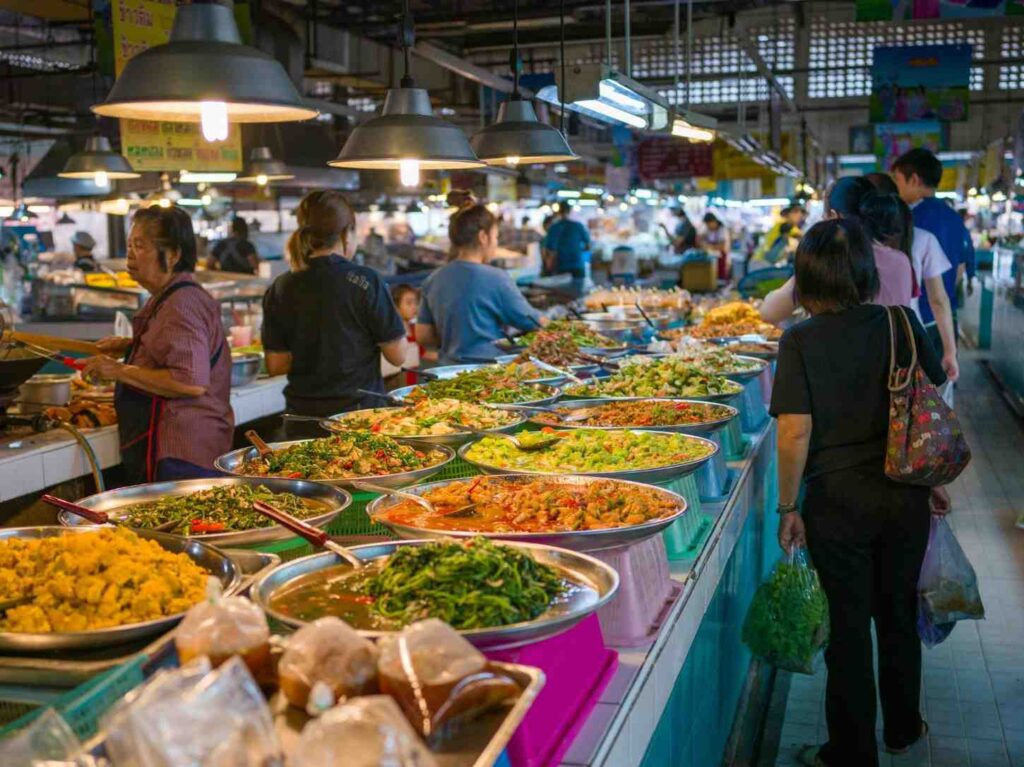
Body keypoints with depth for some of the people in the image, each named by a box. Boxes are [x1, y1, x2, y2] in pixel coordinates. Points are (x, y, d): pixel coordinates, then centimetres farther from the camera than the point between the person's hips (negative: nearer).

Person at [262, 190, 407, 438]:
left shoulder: (280, 289, 0)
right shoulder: (366, 282, -11)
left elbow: (275, 365, 3)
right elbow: (397, 355, -6)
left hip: (302, 418, 4)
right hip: (358, 412, -3)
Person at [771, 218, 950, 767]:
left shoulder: (801, 342, -14)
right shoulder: (901, 324, -4)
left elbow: (796, 434, -18)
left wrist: (788, 508, -7)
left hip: (838, 501, -3)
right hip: (905, 496, 4)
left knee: (849, 625, 11)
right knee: (899, 614, 22)